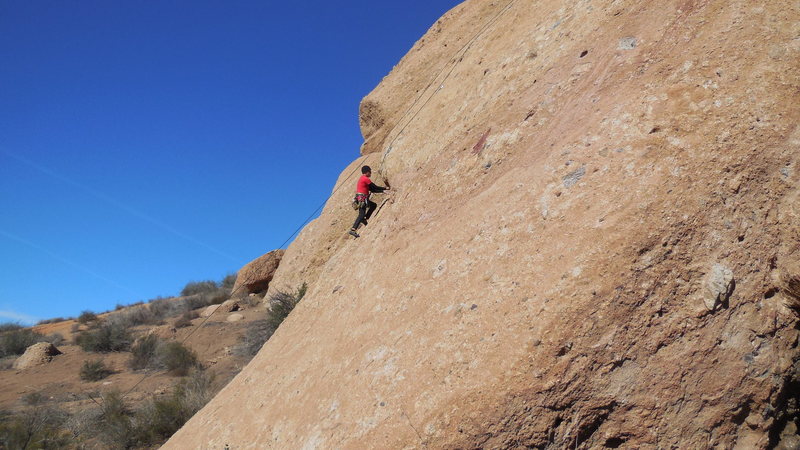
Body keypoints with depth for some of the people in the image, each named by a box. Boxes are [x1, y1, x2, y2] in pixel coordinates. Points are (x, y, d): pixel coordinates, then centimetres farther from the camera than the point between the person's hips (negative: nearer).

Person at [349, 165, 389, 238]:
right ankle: (353, 230, -23)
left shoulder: (362, 179, 22)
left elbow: (372, 189, 24)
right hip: (362, 199, -10)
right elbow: (375, 187, -7)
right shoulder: (365, 179, -9)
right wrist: (385, 188, 3)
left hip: (362, 199, 10)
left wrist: (382, 190, 22)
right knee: (362, 214, -14)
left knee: (374, 205, 23)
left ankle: (364, 219, 13)